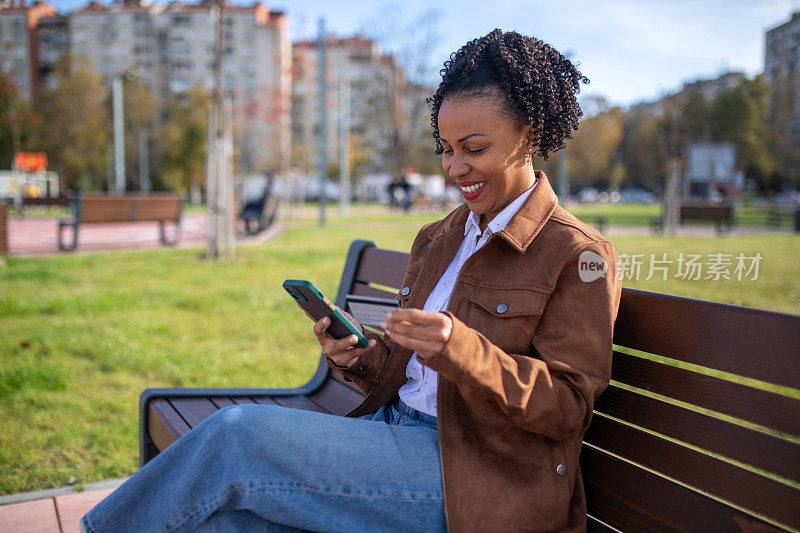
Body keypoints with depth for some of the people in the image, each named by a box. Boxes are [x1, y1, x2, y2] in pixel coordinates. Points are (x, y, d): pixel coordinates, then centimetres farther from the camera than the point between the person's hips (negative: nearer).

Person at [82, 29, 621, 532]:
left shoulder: (578, 254, -6)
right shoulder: (436, 239, 16)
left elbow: (567, 406, -11)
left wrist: (458, 348, -26)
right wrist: (357, 358, -4)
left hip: (467, 475, -6)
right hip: (394, 425, 6)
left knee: (237, 433, -19)